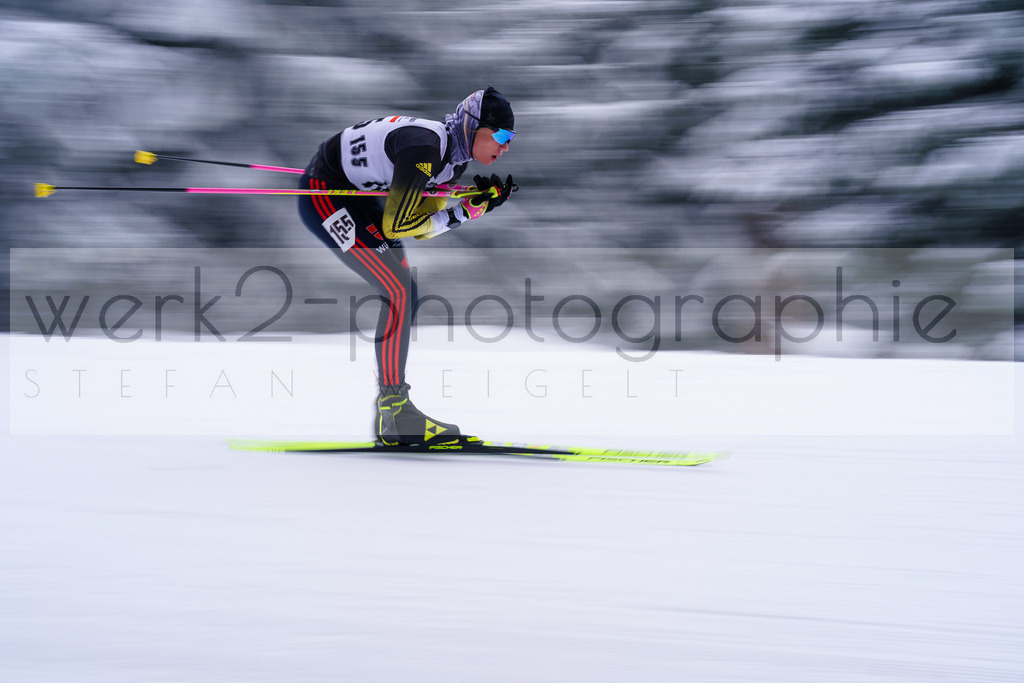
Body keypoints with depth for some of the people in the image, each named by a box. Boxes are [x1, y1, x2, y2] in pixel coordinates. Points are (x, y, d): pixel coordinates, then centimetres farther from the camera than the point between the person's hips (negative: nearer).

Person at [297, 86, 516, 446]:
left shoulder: (453, 157, 0)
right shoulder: (425, 147, -29)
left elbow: (421, 228, 3)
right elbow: (394, 226, -27)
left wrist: (479, 203, -8)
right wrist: (464, 212, -23)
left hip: (359, 199, 10)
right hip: (323, 196, -10)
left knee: (406, 294, 7)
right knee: (398, 291, -16)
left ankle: (390, 408, 14)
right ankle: (395, 416, -14)